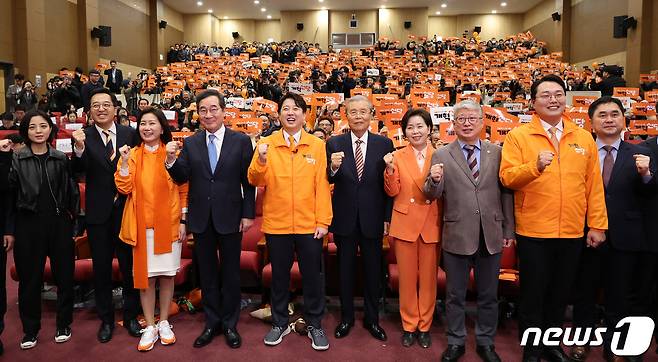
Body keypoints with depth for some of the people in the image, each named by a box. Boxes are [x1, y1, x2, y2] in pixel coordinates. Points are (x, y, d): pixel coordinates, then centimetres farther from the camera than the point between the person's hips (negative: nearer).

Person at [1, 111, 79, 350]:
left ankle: (63, 324, 23)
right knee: (29, 278, 7)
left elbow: (72, 191, 8)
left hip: (59, 225, 1)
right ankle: (30, 329, 22)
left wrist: (71, 212, -1)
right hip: (28, 225, -1)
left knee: (64, 275, 6)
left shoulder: (61, 159, 4)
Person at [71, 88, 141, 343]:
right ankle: (106, 319, 28)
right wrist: (79, 148, -36)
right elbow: (78, 170, -19)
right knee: (101, 267, 12)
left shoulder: (130, 134, -2)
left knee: (128, 265, 10)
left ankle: (131, 316, 28)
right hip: (98, 213, 0)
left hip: (126, 209, 0)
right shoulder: (84, 136, -4)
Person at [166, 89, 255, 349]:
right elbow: (182, 178, -2)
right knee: (207, 273, 14)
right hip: (201, 219, 3)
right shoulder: (190, 143, 4)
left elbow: (248, 181, -4)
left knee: (230, 273, 10)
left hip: (230, 217, -2)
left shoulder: (241, 141, -4)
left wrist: (248, 214, -6)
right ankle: (212, 322, 30)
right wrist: (172, 160, -20)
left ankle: (230, 324, 26)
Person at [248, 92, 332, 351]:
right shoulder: (266, 144, 0)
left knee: (313, 276, 10)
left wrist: (323, 221, -7)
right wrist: (262, 160, -23)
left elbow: (322, 185, -2)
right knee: (279, 276, 15)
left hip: (309, 225, 0)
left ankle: (314, 325, 28)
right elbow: (255, 181, -4)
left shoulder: (317, 145, 0)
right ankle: (280, 323, 32)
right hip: (276, 224, 1)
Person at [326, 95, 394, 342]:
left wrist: (387, 218, -2)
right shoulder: (334, 143, -2)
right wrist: (333, 168, -25)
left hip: (372, 218, 0)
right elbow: (328, 181, -3)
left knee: (373, 270, 13)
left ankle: (372, 319, 31)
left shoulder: (384, 144, -2)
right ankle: (346, 317, 32)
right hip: (345, 218, 0)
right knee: (345, 270, 14)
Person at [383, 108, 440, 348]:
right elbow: (392, 192, -2)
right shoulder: (398, 157, 1)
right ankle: (409, 326, 23)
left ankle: (424, 326, 24)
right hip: (405, 223, 0)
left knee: (428, 278, 8)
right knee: (407, 278, 8)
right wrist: (390, 169, -18)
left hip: (431, 225, 1)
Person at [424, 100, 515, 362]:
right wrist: (434, 180, -27)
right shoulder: (441, 155, 0)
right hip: (456, 236, -1)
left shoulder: (497, 152, 5)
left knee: (489, 295, 15)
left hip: (491, 236, 2)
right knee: (455, 295, 12)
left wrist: (508, 231, 5)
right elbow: (432, 195, -5)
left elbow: (506, 193, 6)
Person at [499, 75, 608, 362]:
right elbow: (507, 177, -12)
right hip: (533, 232, -3)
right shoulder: (518, 136, -3)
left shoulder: (583, 137, 7)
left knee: (560, 293, 15)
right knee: (533, 293, 7)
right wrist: (535, 166, -28)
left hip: (573, 232, 4)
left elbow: (594, 185, 7)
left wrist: (597, 225, 4)